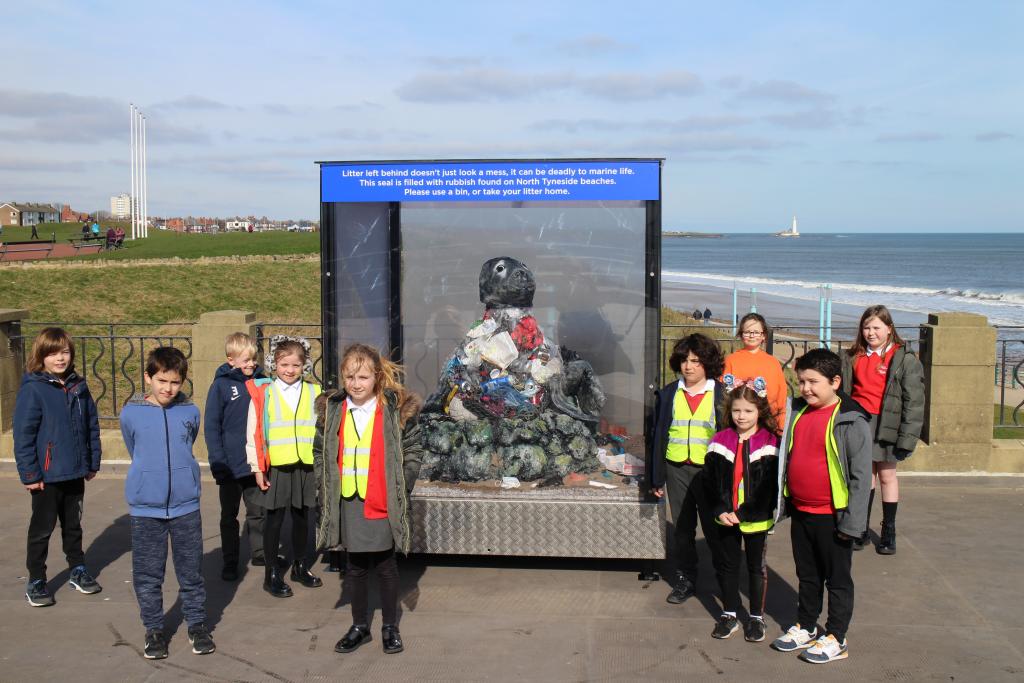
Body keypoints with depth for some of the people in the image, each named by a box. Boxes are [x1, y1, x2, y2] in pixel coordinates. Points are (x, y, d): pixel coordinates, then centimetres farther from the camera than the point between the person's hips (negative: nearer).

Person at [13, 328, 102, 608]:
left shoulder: (78, 386, 2)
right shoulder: (32, 389, -13)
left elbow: (91, 425, 8)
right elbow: (23, 434, -13)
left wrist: (92, 463, 7)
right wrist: (29, 474, -15)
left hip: (75, 474, 5)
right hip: (46, 476, -5)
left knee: (73, 525, 19)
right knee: (42, 529, 8)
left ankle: (78, 571, 34)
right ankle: (36, 582, 21)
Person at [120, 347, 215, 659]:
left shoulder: (191, 412, -2)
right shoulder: (131, 414, -4)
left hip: (186, 505, 0)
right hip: (145, 507, 0)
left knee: (191, 571, 9)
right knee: (147, 574, 8)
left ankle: (197, 624, 23)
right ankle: (153, 628, 23)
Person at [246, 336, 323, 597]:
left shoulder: (314, 393, 4)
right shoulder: (263, 394, -3)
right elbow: (253, 434, -3)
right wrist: (257, 468, -6)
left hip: (306, 466, 3)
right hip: (276, 466, -2)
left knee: (301, 517, 14)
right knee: (274, 518, 6)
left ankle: (300, 566, 31)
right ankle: (271, 574, 17)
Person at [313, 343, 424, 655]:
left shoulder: (397, 410, -8)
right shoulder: (332, 410, 2)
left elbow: (413, 452, -4)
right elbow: (320, 453, 11)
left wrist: (400, 489, -8)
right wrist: (326, 486, 3)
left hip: (383, 504, -3)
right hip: (347, 504, 3)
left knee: (386, 567, 10)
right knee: (354, 568, 13)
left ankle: (390, 627, 25)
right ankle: (360, 627, 29)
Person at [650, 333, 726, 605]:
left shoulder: (720, 394, -1)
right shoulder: (669, 393, 7)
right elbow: (659, 435, 9)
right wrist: (657, 478, 7)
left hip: (709, 470, -3)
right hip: (677, 469, 3)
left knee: (715, 529, 3)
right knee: (681, 529, 10)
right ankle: (684, 581, 22)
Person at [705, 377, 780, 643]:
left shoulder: (770, 443, -9)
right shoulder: (720, 441, 0)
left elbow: (771, 484, -13)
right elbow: (711, 480, 0)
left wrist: (746, 514, -17)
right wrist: (719, 511, -11)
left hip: (757, 518, -3)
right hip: (726, 518, 3)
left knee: (756, 566, 10)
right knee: (726, 565, 12)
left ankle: (757, 617, 24)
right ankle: (729, 615, 27)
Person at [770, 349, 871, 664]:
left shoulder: (850, 421, -14)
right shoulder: (797, 413, 5)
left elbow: (861, 474, -14)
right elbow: (785, 458, 16)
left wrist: (852, 521, -15)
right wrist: (784, 503, 14)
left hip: (832, 516, -6)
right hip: (800, 513, 6)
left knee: (837, 579, 8)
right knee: (807, 575, 19)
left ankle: (835, 639, 18)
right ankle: (805, 628, 32)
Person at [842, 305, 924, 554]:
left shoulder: (904, 359, -6)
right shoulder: (853, 358, 7)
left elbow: (914, 400, -8)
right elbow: (843, 393, 10)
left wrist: (907, 437, -12)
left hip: (886, 425, -3)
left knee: (887, 476, 7)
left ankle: (889, 532, 20)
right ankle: (861, 529, 20)